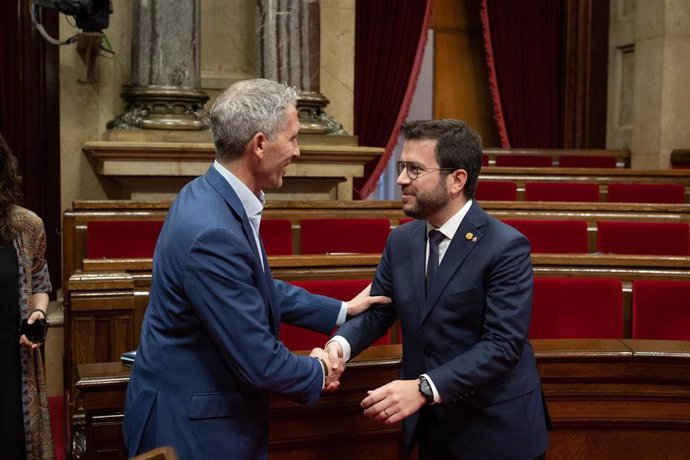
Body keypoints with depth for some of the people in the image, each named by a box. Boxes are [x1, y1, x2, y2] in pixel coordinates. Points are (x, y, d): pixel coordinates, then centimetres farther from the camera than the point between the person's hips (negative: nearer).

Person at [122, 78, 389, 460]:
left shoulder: (212, 195, -1)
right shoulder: (212, 234, -30)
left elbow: (259, 288, 13)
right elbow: (259, 362, -25)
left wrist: (341, 310, 15)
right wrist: (317, 372, -6)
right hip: (190, 426, -9)